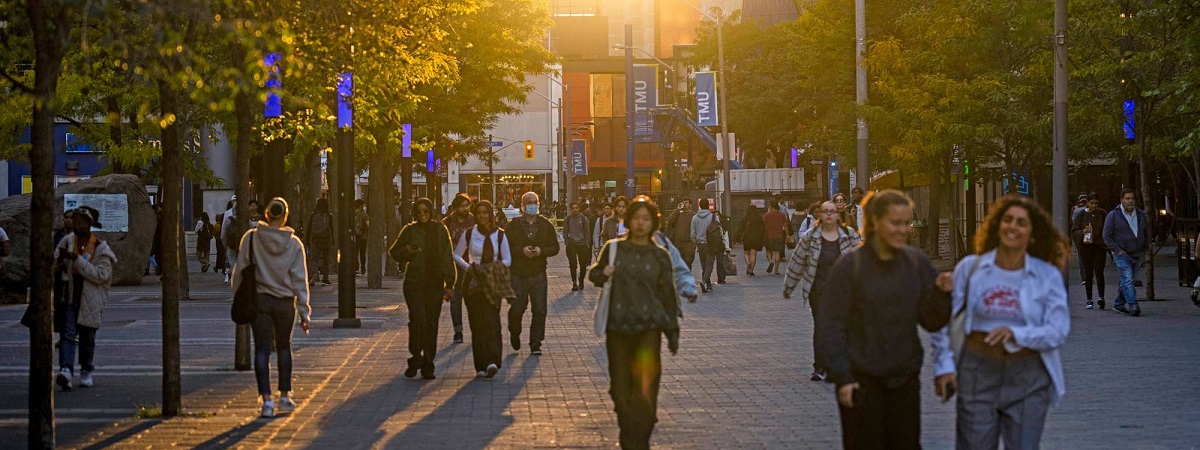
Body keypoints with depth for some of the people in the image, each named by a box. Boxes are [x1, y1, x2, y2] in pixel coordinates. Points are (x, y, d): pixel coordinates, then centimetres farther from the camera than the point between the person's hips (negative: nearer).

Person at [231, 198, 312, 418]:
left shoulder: (251, 238, -6)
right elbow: (300, 280, -2)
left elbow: (240, 271, -3)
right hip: (285, 303, 1)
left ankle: (267, 399, -12)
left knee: (262, 350, -1)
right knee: (283, 347, 20)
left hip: (258, 300, -1)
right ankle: (285, 395, 22)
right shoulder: (294, 243, -4)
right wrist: (304, 312, 1)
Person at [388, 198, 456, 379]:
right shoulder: (409, 230, 4)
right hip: (414, 281, -1)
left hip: (435, 283, 1)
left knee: (431, 323, 2)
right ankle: (415, 358, -1)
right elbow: (394, 252, 14)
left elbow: (447, 258, 4)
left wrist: (449, 283, -2)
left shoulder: (440, 230, 5)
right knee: (417, 319, -16)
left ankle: (427, 365, 10)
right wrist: (406, 251, -9)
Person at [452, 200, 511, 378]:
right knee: (476, 322, 0)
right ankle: (481, 365, 4)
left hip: (493, 282, -1)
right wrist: (467, 267, -8)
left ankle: (492, 361, -23)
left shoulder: (499, 235, 4)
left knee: (491, 320, -13)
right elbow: (456, 255, 9)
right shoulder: (469, 234, 3)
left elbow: (507, 260, 6)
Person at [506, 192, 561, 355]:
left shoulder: (546, 225, 7)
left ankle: (535, 344, 3)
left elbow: (555, 248, 8)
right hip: (518, 274, -1)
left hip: (538, 274, 1)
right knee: (516, 309, 2)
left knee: (540, 311, -4)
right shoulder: (513, 225, 2)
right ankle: (514, 334, 31)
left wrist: (541, 251, -11)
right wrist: (521, 251, -15)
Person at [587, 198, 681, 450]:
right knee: (620, 388, 4)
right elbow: (594, 274, 18)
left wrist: (672, 332, 7)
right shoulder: (613, 248, 6)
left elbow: (668, 294, 8)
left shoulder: (659, 256, 4)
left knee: (645, 389, -11)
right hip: (618, 327, 1)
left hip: (648, 328, -1)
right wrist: (602, 274, -6)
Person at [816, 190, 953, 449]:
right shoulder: (850, 266, -9)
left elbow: (931, 322, 4)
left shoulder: (917, 263, 1)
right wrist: (841, 376, -13)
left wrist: (942, 294, -15)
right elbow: (829, 325, -8)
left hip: (905, 379, 3)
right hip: (862, 379, -3)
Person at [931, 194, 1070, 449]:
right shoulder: (971, 268, 1)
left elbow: (1059, 330, -9)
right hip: (978, 373, 0)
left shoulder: (1048, 276, -1)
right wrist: (944, 365, -3)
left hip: (1028, 379, 0)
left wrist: (1014, 333, -23)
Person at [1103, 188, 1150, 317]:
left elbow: (1147, 234, 21)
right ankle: (1133, 305, -22)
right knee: (1127, 280, -15)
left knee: (1126, 281, 11)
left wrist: (1145, 249, 10)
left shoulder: (1141, 215, 10)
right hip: (1122, 254, -5)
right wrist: (1117, 250, -13)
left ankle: (1118, 304, 24)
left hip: (1137, 254, 5)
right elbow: (1107, 236, -5)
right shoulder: (1113, 215, -4)